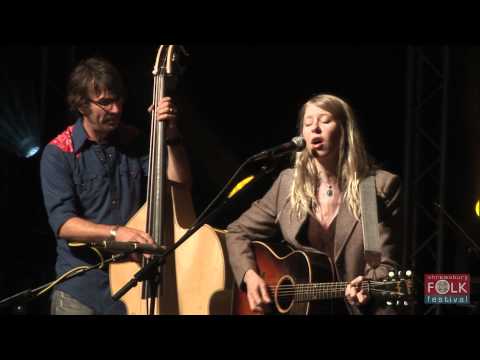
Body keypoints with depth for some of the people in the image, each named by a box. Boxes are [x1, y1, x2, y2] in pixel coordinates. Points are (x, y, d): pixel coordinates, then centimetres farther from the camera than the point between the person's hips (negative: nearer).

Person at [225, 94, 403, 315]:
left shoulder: (381, 187, -1)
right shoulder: (288, 183, 9)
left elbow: (387, 263, -3)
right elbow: (238, 232, 15)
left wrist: (368, 285, -24)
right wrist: (250, 275, -2)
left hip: (356, 307, -2)